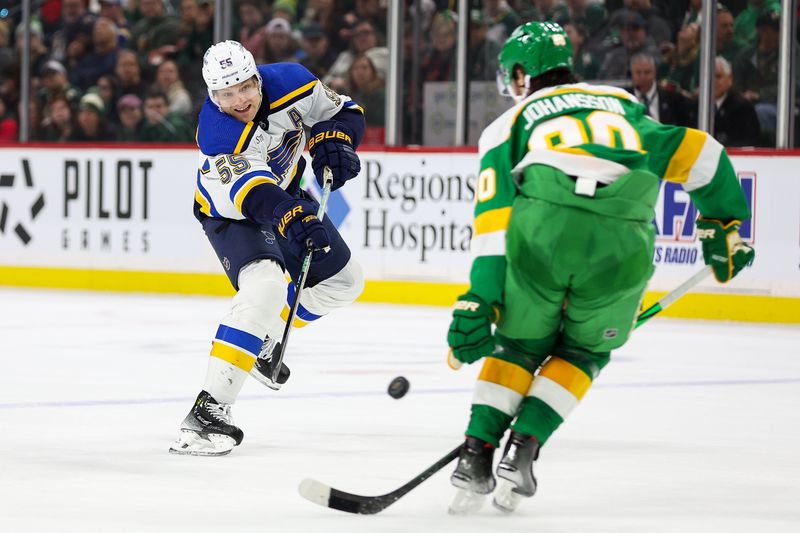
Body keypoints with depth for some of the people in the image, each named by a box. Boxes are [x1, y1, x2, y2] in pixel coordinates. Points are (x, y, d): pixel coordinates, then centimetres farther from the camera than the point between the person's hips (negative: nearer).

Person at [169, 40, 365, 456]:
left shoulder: (289, 81, -21)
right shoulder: (217, 135, -36)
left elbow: (342, 111, -4)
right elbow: (253, 193, -47)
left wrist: (332, 142, -24)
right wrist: (292, 219, -64)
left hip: (287, 195, 7)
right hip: (229, 214, -7)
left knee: (343, 281, 11)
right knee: (264, 286, -31)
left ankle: (265, 340, 28)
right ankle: (208, 410, -38)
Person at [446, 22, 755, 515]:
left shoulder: (511, 123, 25)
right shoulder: (622, 104, 34)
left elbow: (494, 211, 11)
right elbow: (696, 151, 27)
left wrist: (481, 299, 5)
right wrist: (726, 223, 36)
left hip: (540, 231, -1)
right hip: (622, 243, 1)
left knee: (520, 344, 25)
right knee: (584, 352, 26)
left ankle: (477, 455, 13)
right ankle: (522, 451, 12)